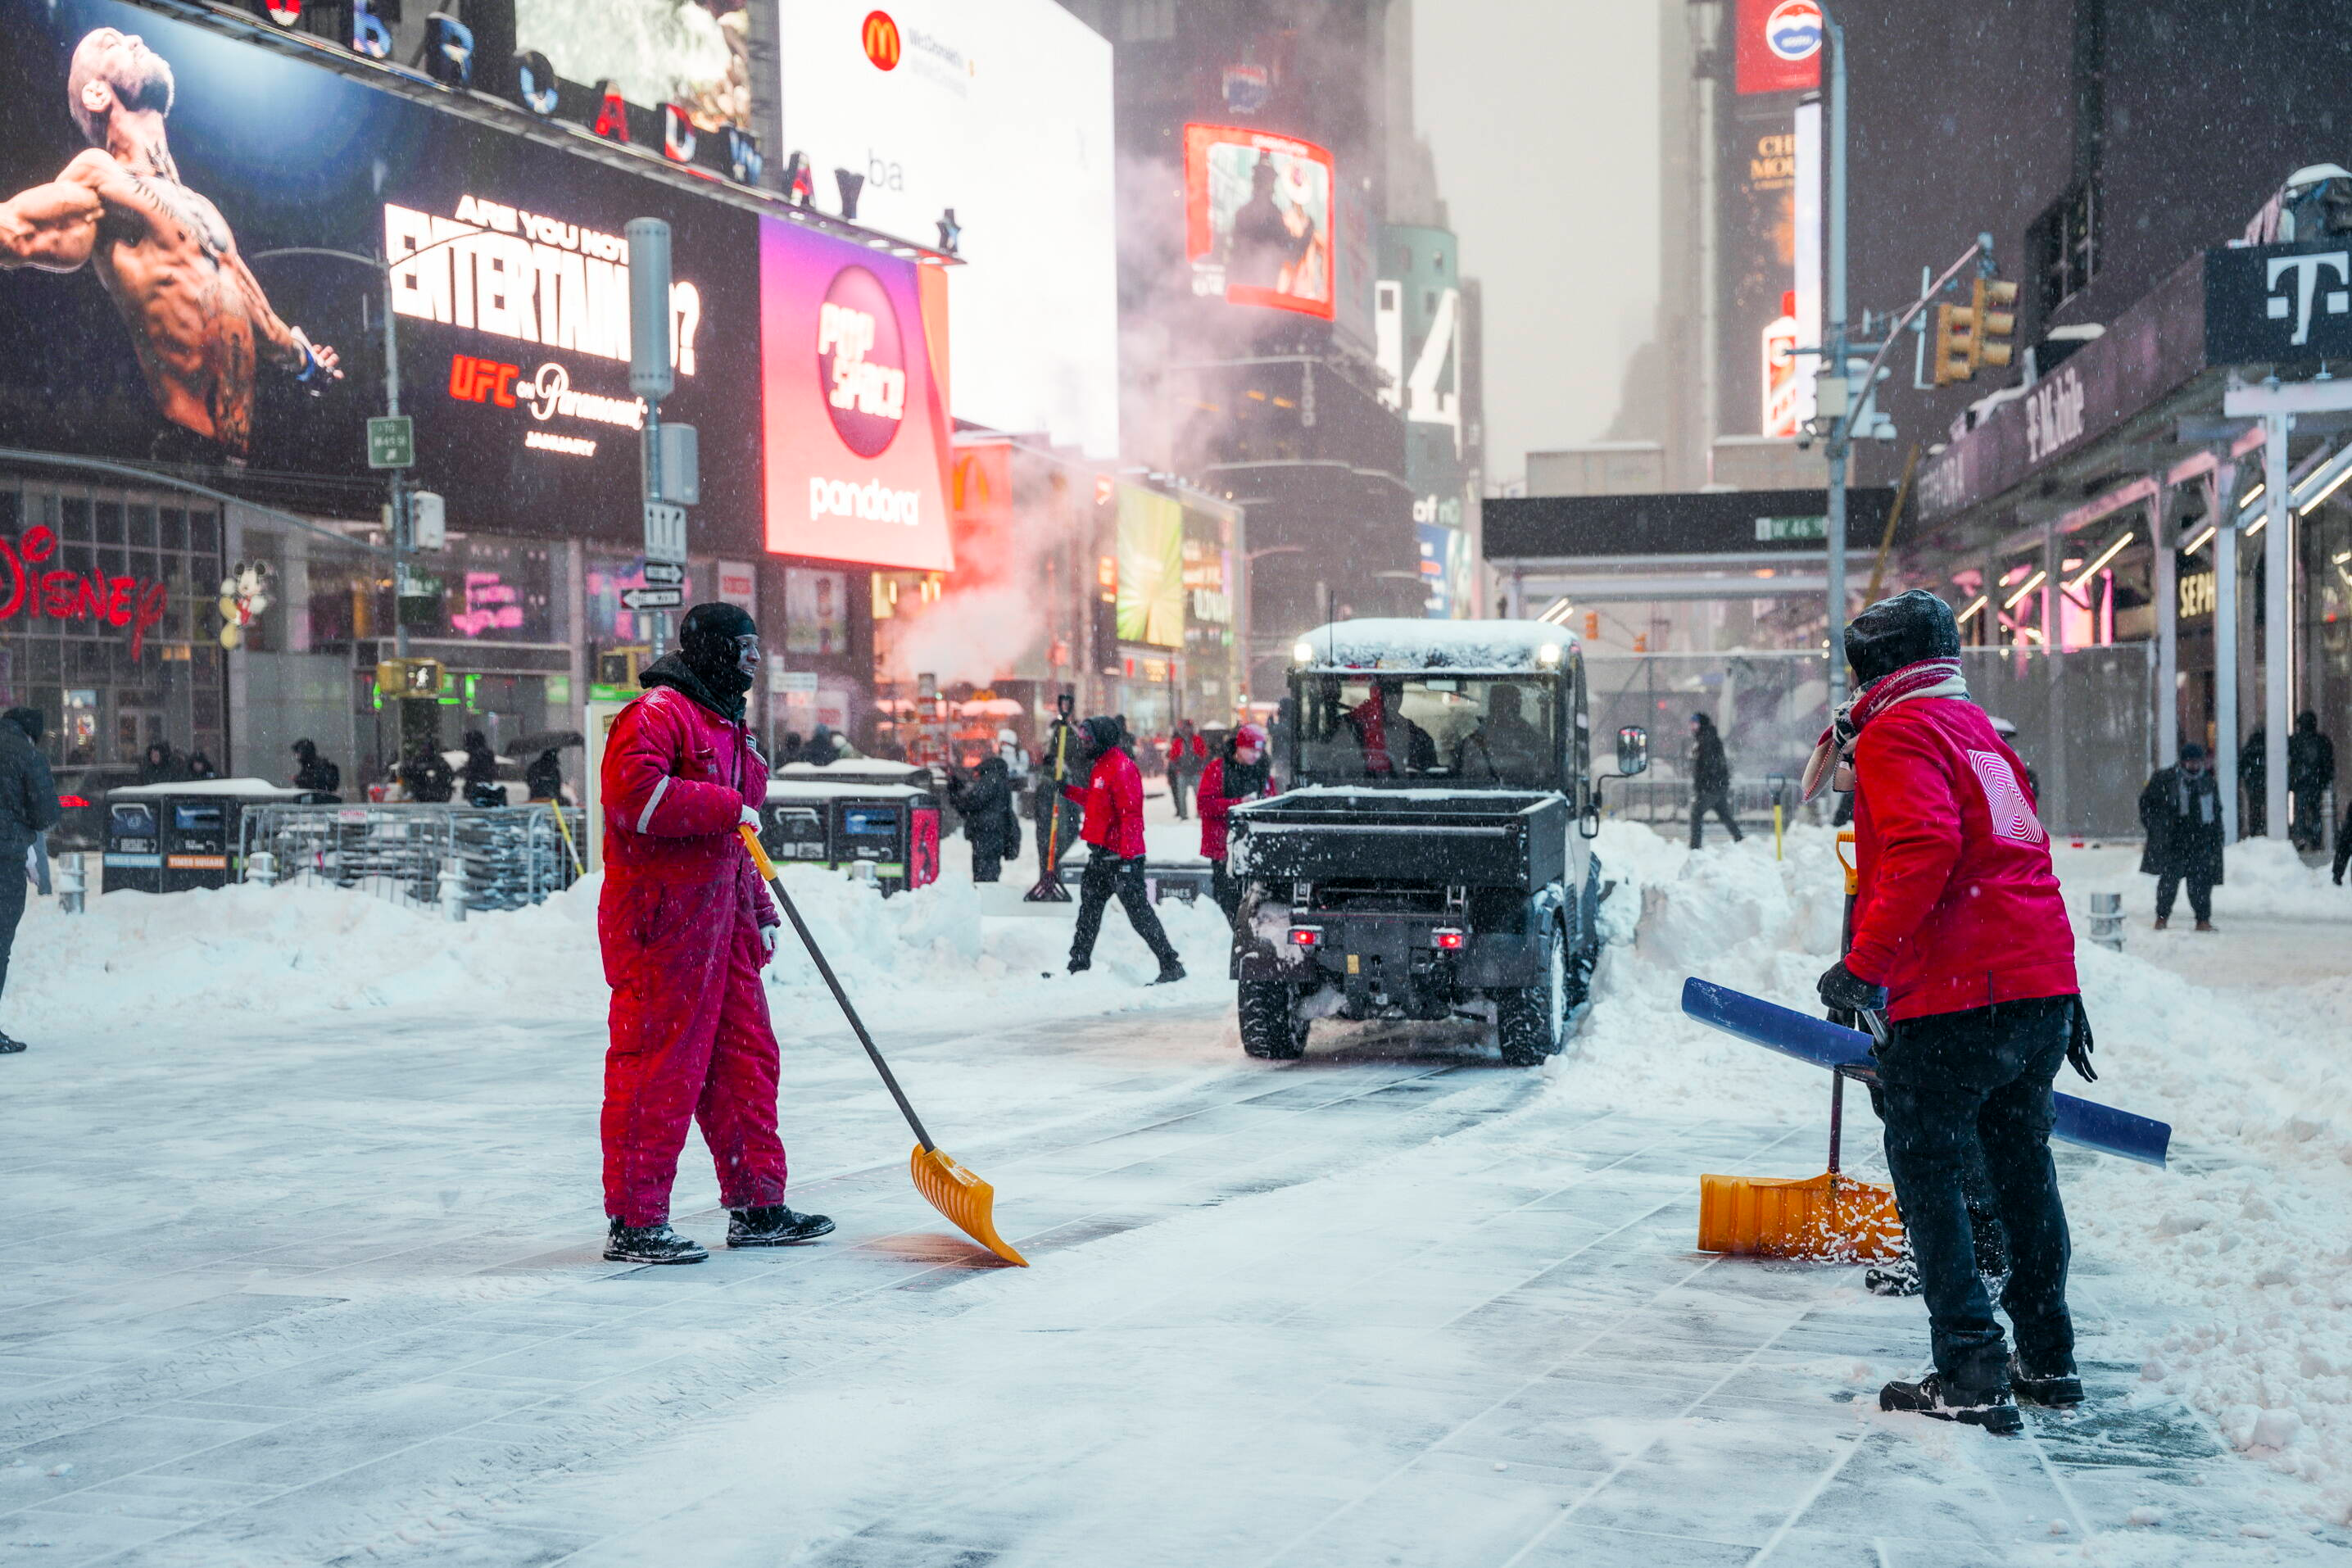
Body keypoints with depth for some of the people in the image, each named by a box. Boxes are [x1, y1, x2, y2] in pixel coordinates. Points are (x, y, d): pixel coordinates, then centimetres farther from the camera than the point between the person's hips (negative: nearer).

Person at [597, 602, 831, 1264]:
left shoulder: (727, 724, 22)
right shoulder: (656, 714, -10)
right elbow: (633, 794, -26)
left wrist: (760, 911, 23)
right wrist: (725, 808, -20)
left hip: (721, 919, 10)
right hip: (661, 919, -10)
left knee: (745, 1057, 11)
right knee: (659, 1066, -7)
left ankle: (757, 1206, 19)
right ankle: (634, 1222, -1)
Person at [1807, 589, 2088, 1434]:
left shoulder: (1898, 733, -6)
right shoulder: (1980, 730, 22)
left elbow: (1923, 850, -22)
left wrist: (1862, 966, -19)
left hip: (1958, 997, -9)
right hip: (2044, 984, 9)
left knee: (1926, 1174, -1)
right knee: (2022, 1166, 20)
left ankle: (1971, 1377, -3)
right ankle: (2047, 1359, 28)